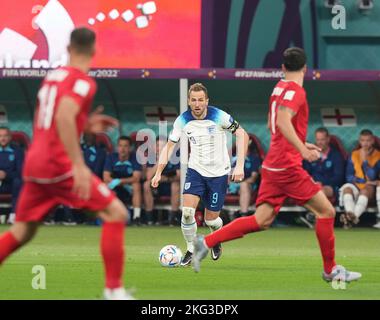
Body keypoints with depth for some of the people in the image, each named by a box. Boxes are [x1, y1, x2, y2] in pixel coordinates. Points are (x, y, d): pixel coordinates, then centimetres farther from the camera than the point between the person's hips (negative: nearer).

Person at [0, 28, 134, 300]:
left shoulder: (52, 77, 17)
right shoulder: (83, 81, -8)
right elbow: (63, 117, -25)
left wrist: (86, 125, 23)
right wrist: (79, 165, -29)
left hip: (34, 164, 8)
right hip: (59, 165, -8)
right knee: (116, 214, -2)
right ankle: (114, 290, -6)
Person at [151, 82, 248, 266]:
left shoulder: (219, 117, -17)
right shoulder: (183, 120, -8)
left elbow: (242, 135, -10)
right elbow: (170, 145, 3)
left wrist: (239, 165, -18)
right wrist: (159, 172, -3)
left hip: (219, 173, -2)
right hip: (195, 170, 2)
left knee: (211, 219, 3)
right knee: (187, 211, -18)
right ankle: (191, 250, 3)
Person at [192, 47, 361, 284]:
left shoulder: (280, 88, 16)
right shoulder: (295, 91, -12)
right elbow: (283, 121, -28)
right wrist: (302, 149, -33)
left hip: (272, 166, 9)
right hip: (288, 166, -9)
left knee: (262, 221, 4)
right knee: (326, 211, -1)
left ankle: (206, 242, -1)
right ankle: (331, 269, 4)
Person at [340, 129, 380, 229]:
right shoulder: (354, 155, 11)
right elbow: (349, 176, 6)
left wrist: (364, 160, -15)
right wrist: (364, 181, -7)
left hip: (371, 188, -3)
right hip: (356, 185, 3)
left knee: (365, 191, -36)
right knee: (347, 189, -31)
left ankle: (355, 215, -58)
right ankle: (351, 215, -54)